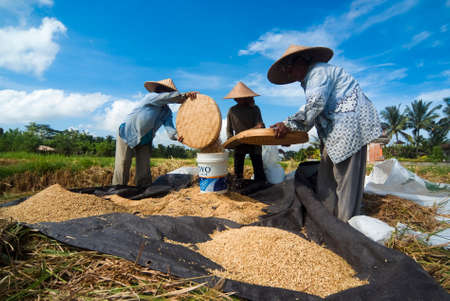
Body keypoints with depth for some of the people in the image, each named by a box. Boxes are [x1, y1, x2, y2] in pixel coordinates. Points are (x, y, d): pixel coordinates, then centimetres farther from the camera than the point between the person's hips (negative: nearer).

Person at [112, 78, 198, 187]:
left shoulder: (167, 112, -2)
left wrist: (176, 135, -41)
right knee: (122, 167, -4)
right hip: (128, 137, -5)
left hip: (145, 142, 6)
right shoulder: (150, 98, -17)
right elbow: (167, 97, -38)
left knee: (144, 172, 3)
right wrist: (184, 95, -44)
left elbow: (169, 127, -20)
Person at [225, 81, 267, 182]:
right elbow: (229, 129, 10)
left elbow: (261, 125, 5)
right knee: (238, 172, 6)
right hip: (239, 144, 1)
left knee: (259, 171, -2)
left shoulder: (255, 109, 1)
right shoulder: (232, 110, 2)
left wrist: (260, 127, -19)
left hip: (254, 143, -1)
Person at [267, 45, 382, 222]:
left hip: (350, 124, -10)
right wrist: (291, 134, 7)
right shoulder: (308, 80, 21)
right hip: (336, 132, 10)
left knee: (346, 177, -7)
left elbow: (315, 104, -24)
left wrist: (289, 124, -21)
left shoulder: (319, 70, -9)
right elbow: (312, 115, 19)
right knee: (326, 176, 8)